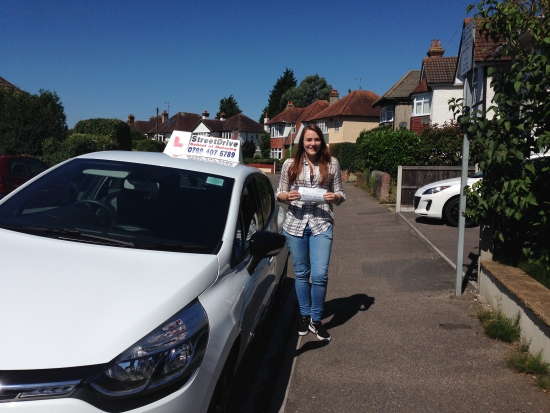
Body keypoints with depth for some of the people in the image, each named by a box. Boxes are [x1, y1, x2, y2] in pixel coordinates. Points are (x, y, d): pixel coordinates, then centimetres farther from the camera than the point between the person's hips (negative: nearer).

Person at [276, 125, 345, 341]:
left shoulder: (332, 164, 4)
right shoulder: (290, 164, 4)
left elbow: (340, 195, 8)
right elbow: (279, 193, 8)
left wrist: (335, 197, -15)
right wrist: (287, 196, -14)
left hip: (322, 225, -1)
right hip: (295, 224, 1)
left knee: (320, 275, -7)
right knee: (301, 273, 11)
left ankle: (316, 320, 13)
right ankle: (304, 315, 29)